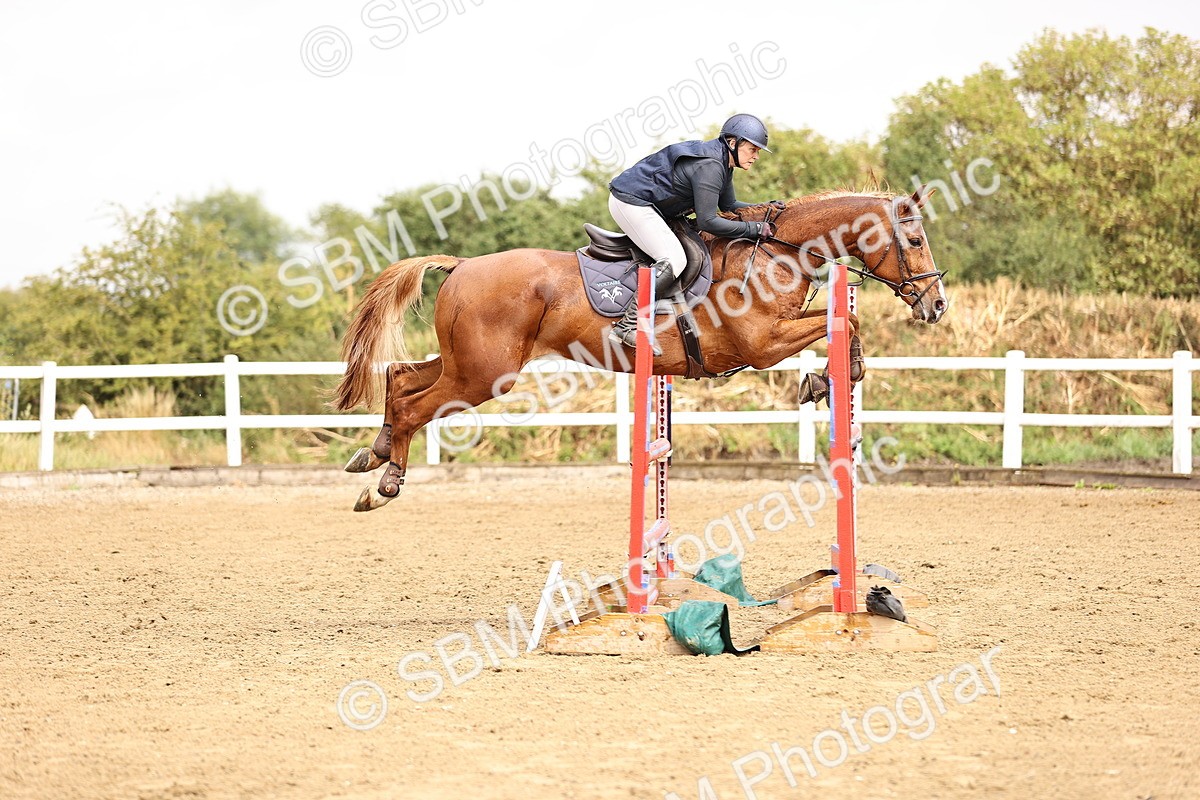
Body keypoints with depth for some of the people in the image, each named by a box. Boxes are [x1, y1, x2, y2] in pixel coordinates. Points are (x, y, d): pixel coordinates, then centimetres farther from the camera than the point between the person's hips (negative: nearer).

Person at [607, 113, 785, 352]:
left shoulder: (722, 162, 9)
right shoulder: (709, 166, -24)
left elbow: (728, 205, 21)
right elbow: (707, 221, -25)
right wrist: (754, 229, -20)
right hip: (631, 203, -11)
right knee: (674, 260, -21)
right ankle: (628, 326, -25)